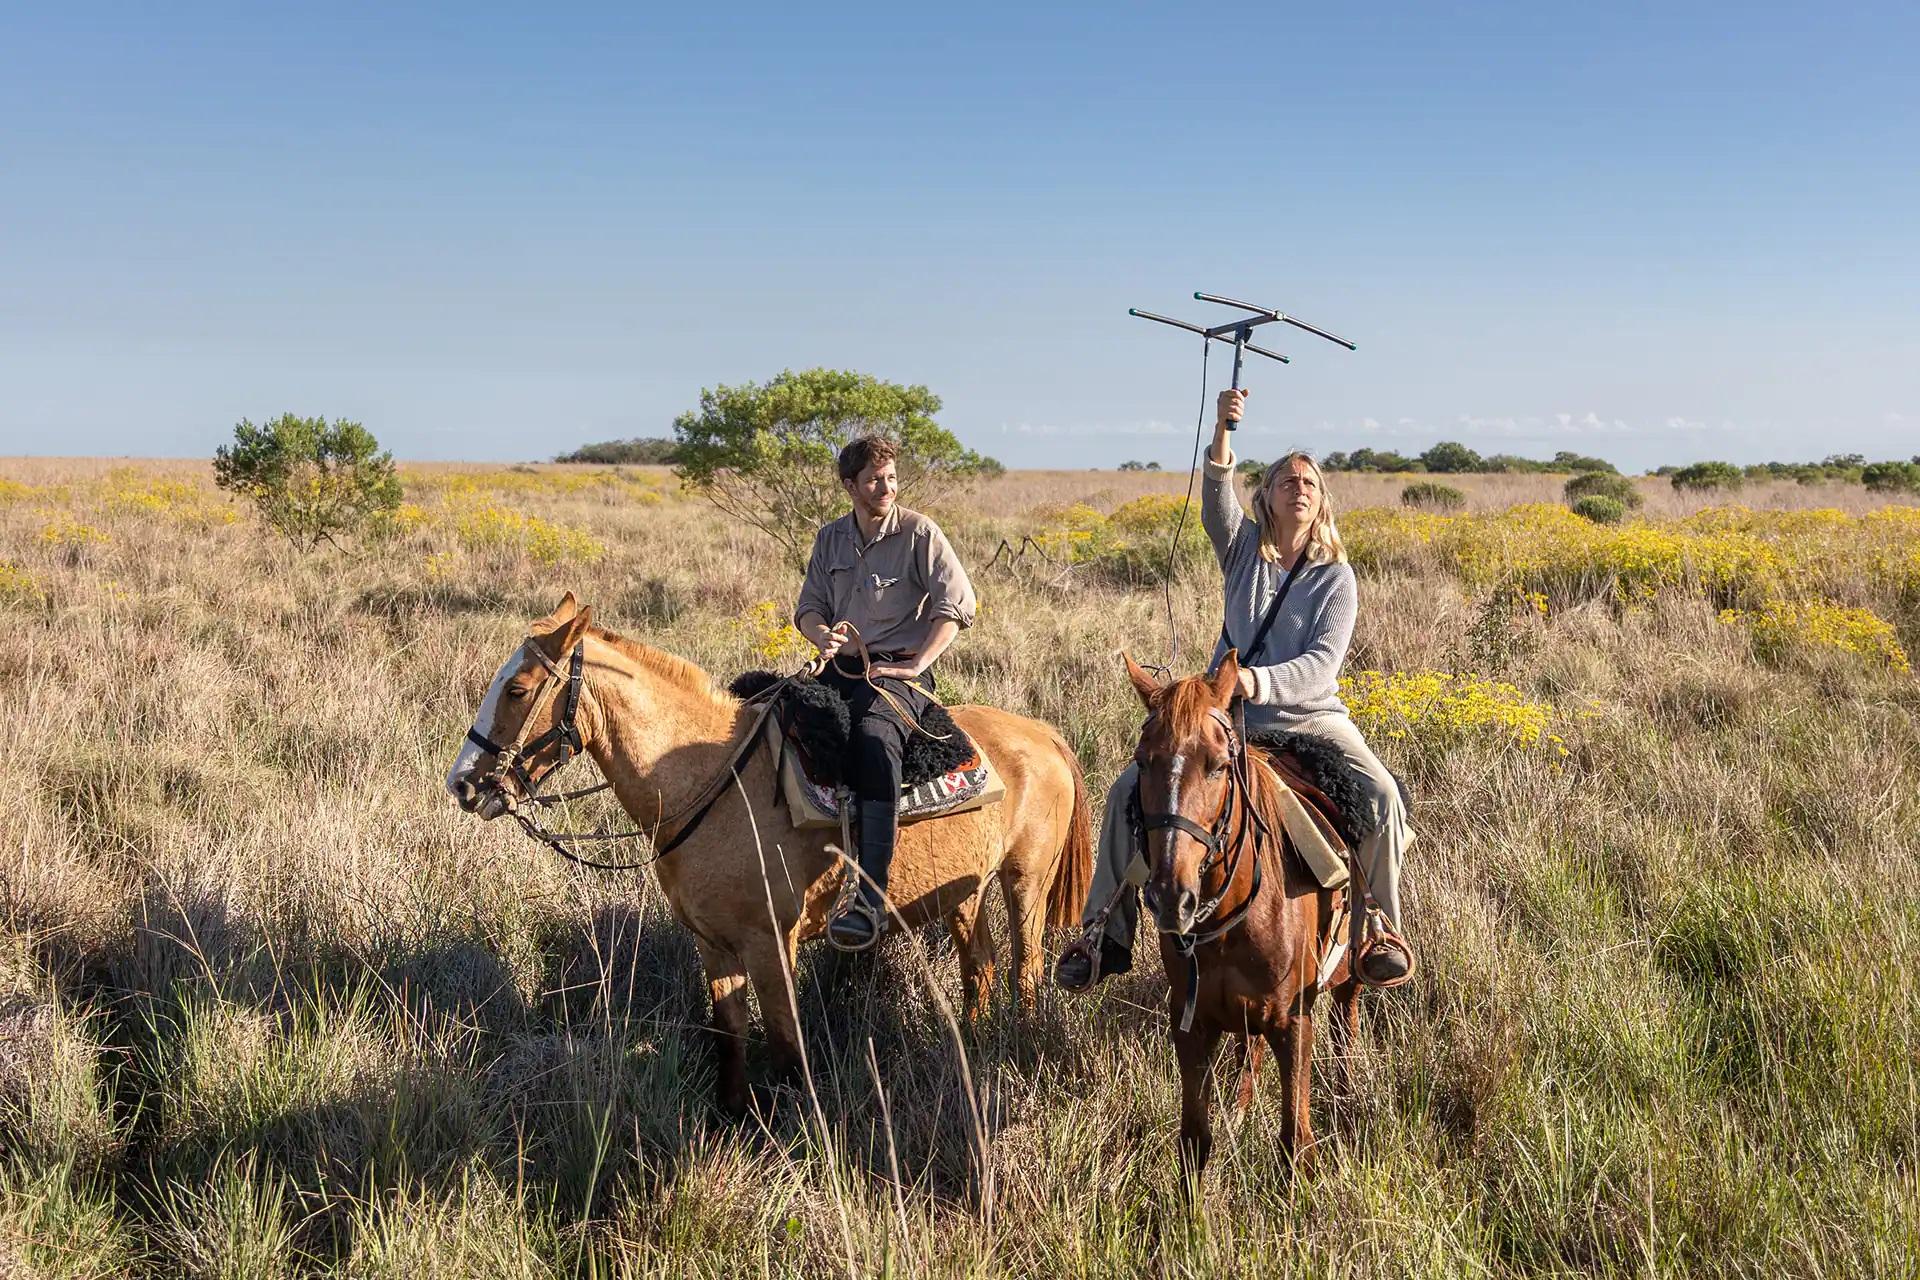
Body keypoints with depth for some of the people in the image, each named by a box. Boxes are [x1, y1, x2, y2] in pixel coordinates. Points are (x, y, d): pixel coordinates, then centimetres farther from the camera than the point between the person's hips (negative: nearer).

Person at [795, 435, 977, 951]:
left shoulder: (919, 533, -2)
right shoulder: (830, 538, 14)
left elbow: (957, 605, -7)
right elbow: (809, 605, 17)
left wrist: (915, 665, -15)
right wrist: (821, 633, -8)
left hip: (900, 671, -6)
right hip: (843, 666, 6)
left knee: (873, 737, -37)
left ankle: (870, 899, -47)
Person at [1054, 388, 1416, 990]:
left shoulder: (1335, 577, 0)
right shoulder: (1243, 549, 5)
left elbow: (1322, 664, -12)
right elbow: (1216, 503, -17)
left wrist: (1257, 679, -31)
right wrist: (1222, 431, -35)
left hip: (1311, 716, -1)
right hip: (1231, 716, 1)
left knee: (1382, 795, -27)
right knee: (1129, 790, -15)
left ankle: (1378, 927, -5)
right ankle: (1108, 935, -3)